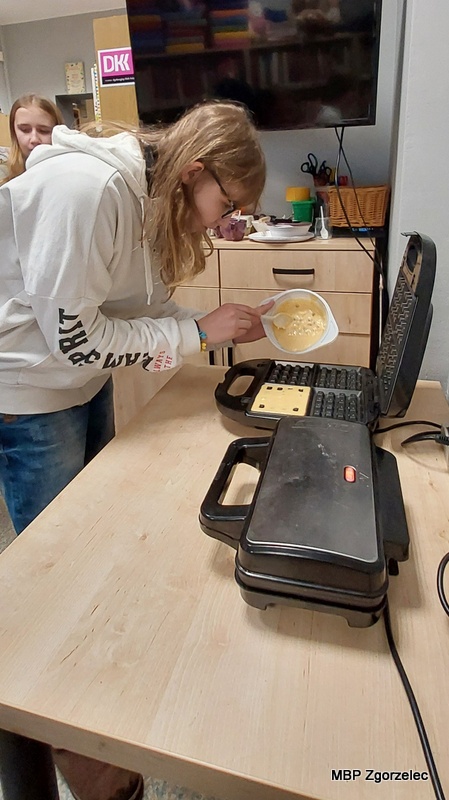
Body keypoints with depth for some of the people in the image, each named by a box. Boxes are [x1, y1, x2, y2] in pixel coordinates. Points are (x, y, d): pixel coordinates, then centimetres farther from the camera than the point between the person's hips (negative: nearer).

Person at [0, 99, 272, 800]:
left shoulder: (149, 199, 2)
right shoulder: (84, 188, -27)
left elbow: (144, 306, 7)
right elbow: (75, 336, -27)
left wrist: (233, 324, -4)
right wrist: (200, 332, -21)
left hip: (87, 386, 8)